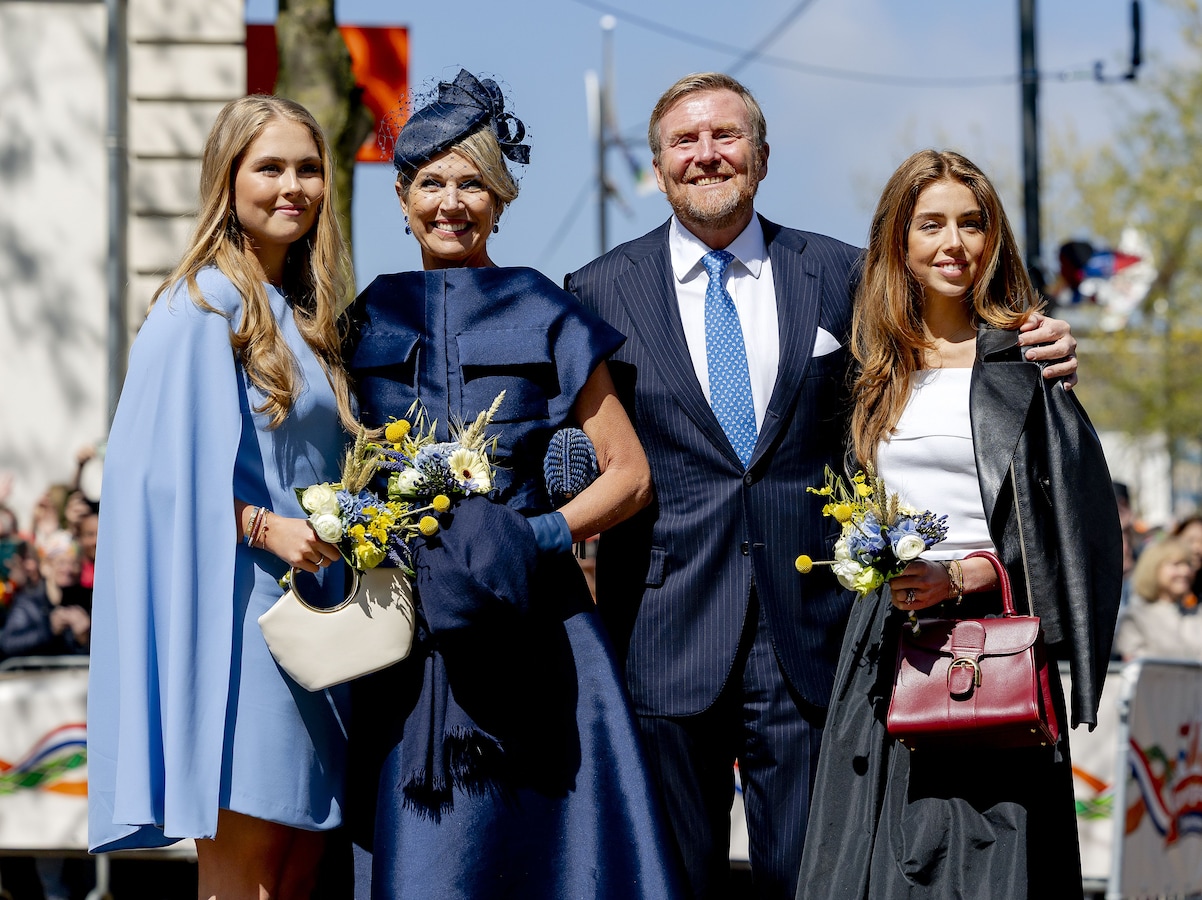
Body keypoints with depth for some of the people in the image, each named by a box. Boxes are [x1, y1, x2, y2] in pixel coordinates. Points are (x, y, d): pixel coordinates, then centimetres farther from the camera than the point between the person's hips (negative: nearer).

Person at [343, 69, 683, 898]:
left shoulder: (546, 318, 6)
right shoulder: (368, 324, 12)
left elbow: (630, 474, 6)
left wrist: (544, 534, -9)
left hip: (530, 628, -1)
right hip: (409, 633, 1)